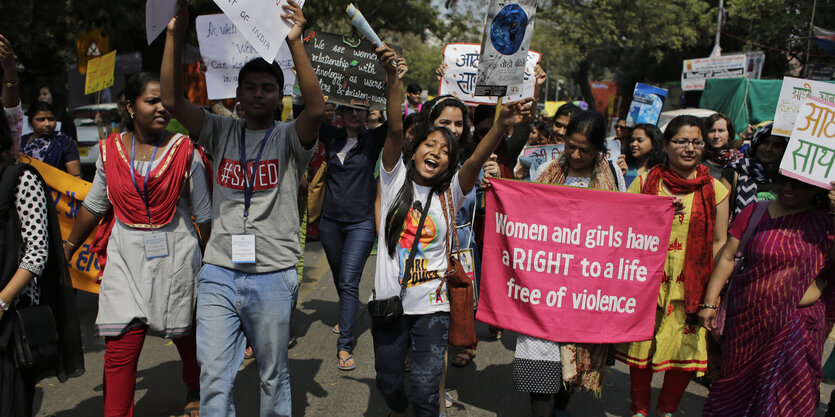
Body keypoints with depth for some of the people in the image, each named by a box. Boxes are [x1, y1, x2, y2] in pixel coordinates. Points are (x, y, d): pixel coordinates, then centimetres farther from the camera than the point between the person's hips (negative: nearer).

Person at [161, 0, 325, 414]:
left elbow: (316, 109, -21)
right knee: (214, 382, 1)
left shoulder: (288, 138, 0)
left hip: (273, 277, -2)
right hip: (218, 273, 2)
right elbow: (172, 100, -3)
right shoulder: (221, 132, 8)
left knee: (273, 376, 14)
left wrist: (295, 42, -27)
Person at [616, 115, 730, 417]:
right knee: (641, 344, 7)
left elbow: (719, 243, 5)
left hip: (691, 285, 0)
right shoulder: (645, 182, 3)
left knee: (687, 348, 2)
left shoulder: (714, 190, 3)